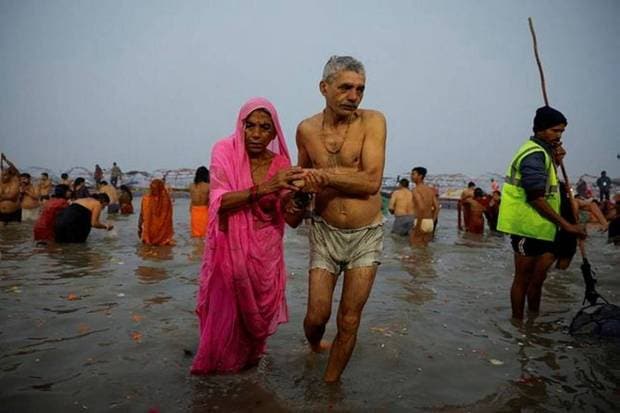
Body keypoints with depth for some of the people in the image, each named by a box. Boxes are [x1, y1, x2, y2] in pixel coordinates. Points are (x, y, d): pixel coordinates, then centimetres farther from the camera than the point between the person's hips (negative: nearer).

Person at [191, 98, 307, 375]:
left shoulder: (281, 163, -6)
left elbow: (292, 221, -6)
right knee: (224, 310, 6)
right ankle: (217, 363, 37)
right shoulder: (225, 152, -11)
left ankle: (248, 358, 45)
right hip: (230, 249, -2)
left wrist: (299, 203, -30)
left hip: (266, 252, 2)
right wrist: (264, 188, -37)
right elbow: (219, 201, -24)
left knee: (258, 310, 15)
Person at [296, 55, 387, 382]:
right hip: (326, 232, 2)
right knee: (316, 315, 4)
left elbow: (372, 181, -20)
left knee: (349, 321, 5)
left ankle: (330, 383, 28)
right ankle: (314, 346, 41)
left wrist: (323, 175, -19)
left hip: (366, 235, -1)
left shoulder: (372, 121, -10)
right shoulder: (306, 129, 0)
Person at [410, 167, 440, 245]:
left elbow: (421, 208, -25)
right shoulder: (430, 189, 13)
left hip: (421, 222, -8)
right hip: (429, 223, 8)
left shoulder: (415, 190, -11)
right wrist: (432, 223, 16)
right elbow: (437, 208, 11)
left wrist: (418, 226, -20)